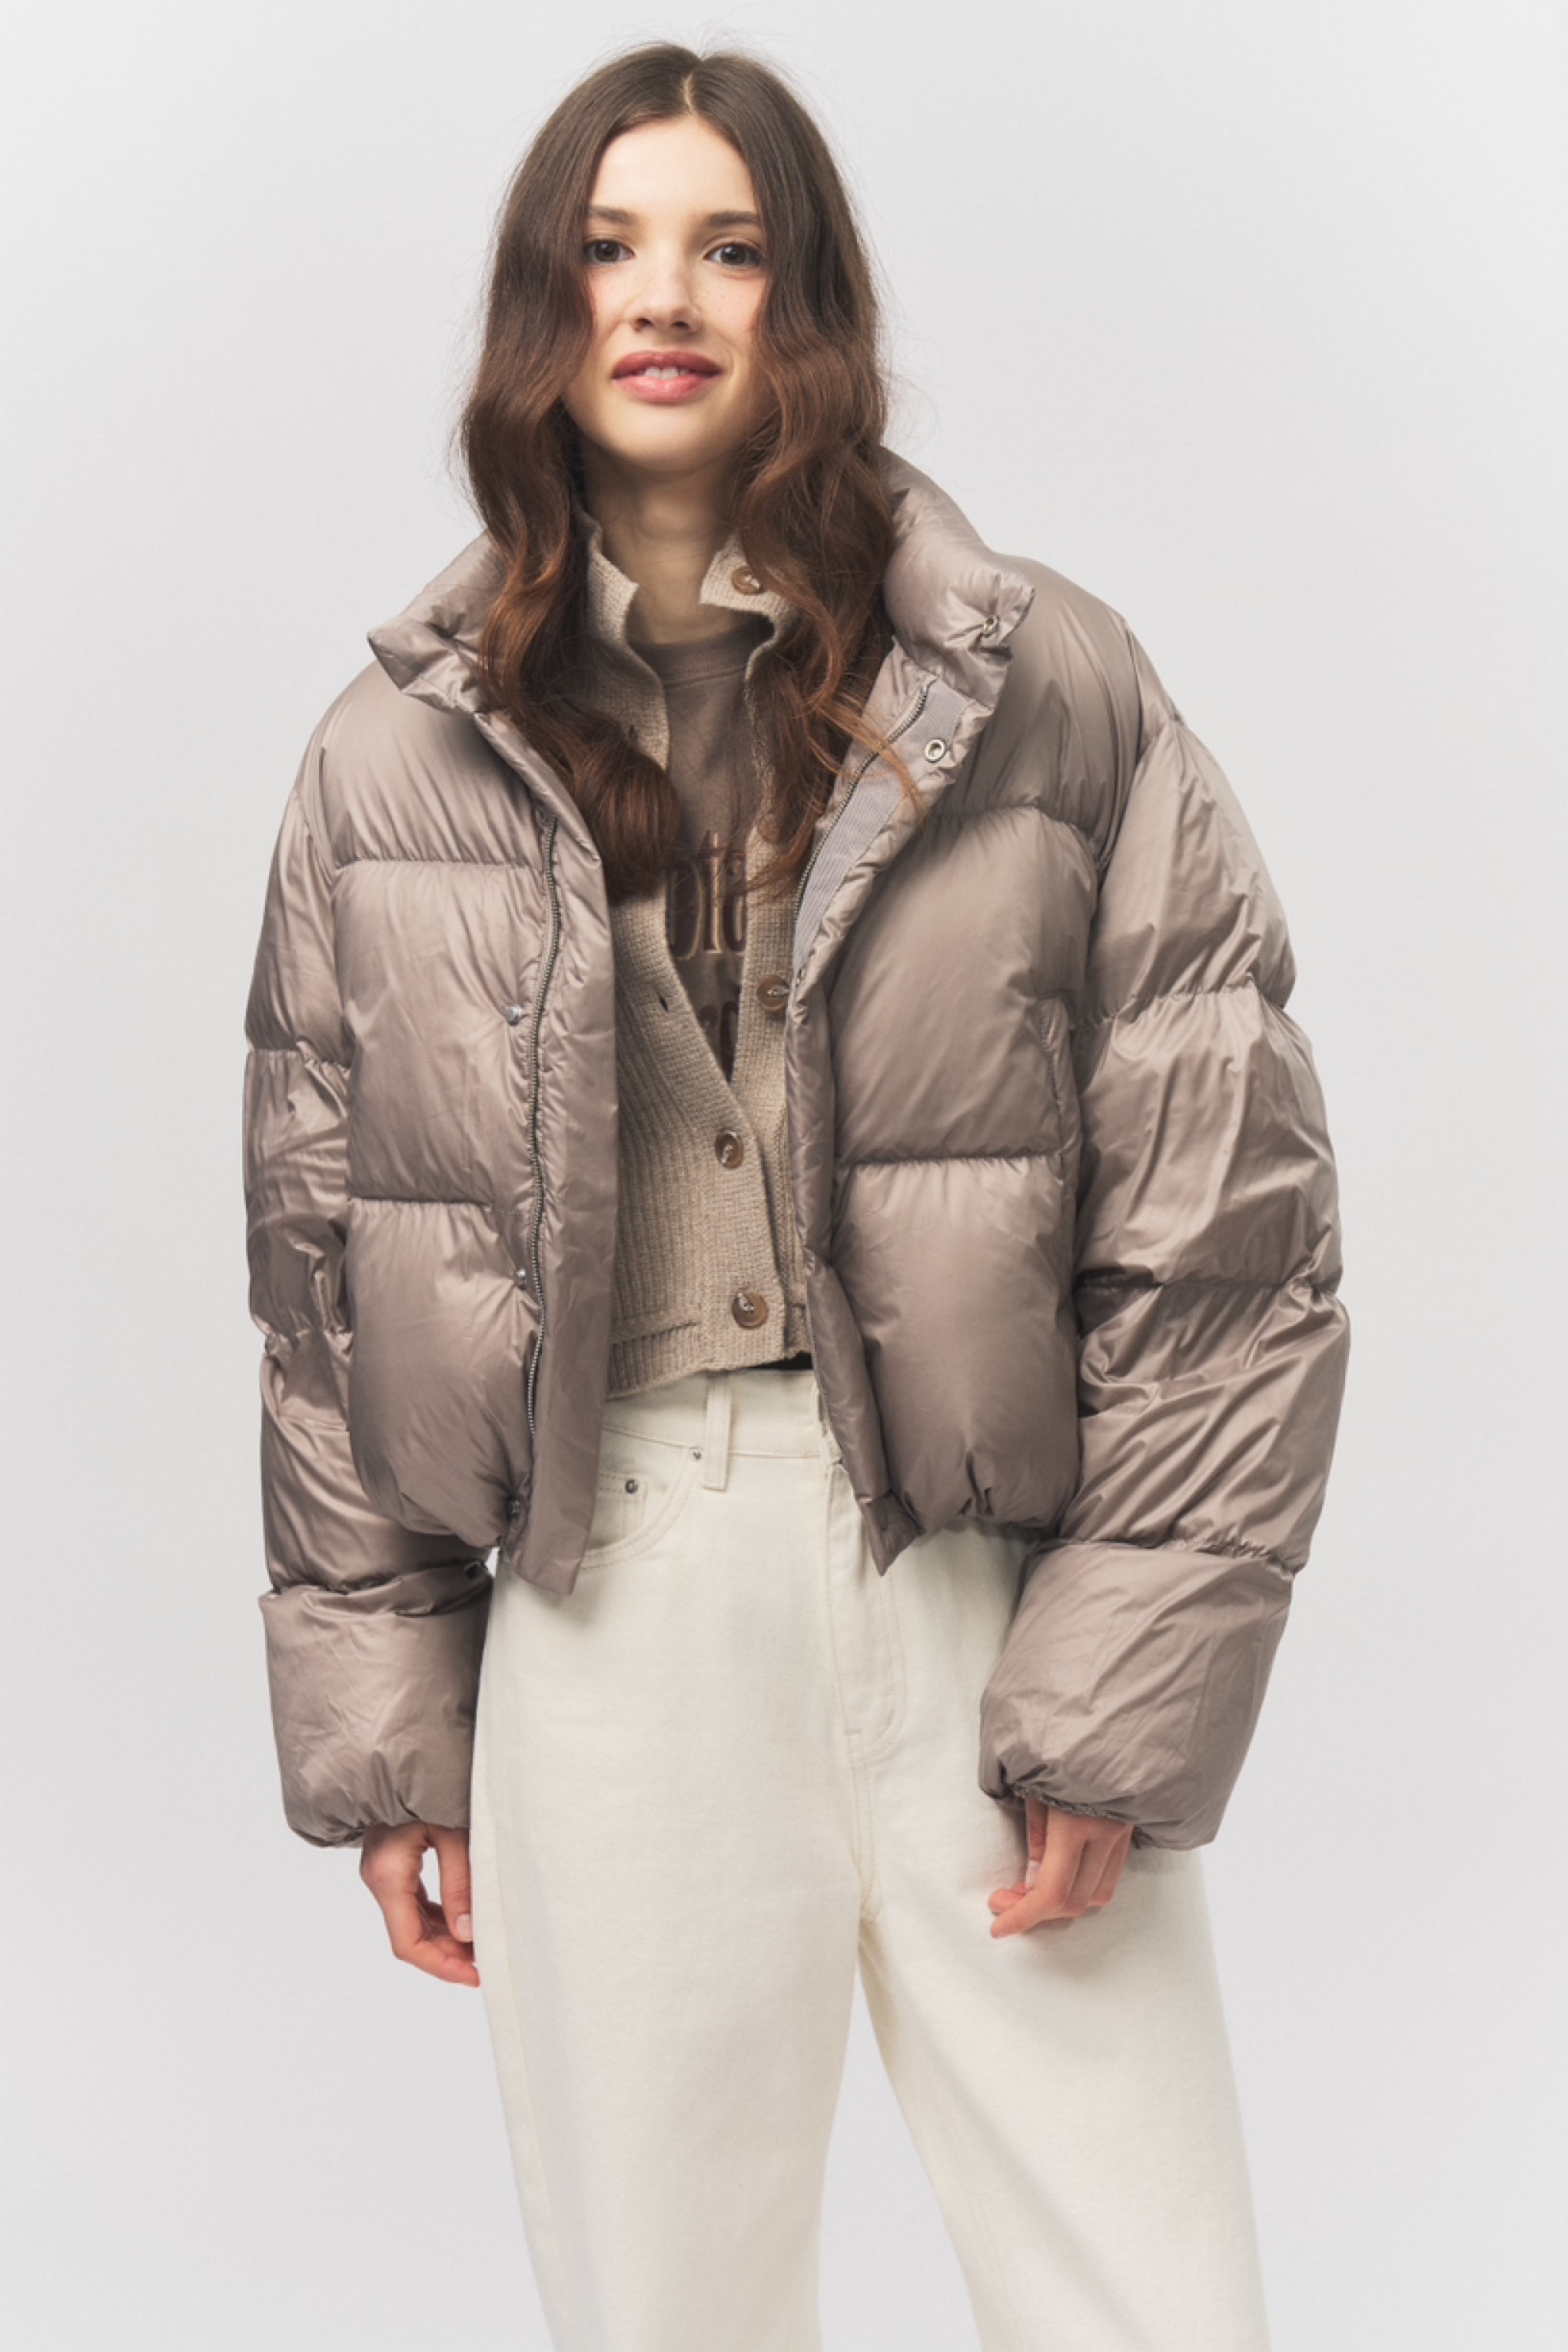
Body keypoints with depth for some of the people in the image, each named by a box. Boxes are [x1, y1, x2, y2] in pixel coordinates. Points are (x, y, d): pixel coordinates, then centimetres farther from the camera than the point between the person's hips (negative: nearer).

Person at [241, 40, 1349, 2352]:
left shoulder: (1047, 686, 1)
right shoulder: (398, 755, 8)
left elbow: (1230, 1223, -2)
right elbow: (322, 1273, 10)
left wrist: (1126, 1693, -6)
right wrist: (376, 1719, 7)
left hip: (981, 1593, -1)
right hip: (604, 1618, 2)